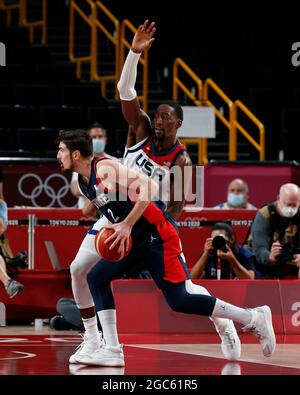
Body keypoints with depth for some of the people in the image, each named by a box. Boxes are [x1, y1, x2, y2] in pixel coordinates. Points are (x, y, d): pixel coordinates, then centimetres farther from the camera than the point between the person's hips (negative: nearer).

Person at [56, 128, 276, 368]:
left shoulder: (105, 168, -16)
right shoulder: (83, 182, 12)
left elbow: (149, 188, -24)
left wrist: (127, 225, -25)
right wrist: (115, 231, 8)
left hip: (157, 233, -10)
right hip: (135, 239, 10)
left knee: (179, 300, -11)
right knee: (96, 278, 2)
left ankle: (255, 318, -1)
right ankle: (111, 350, 0)